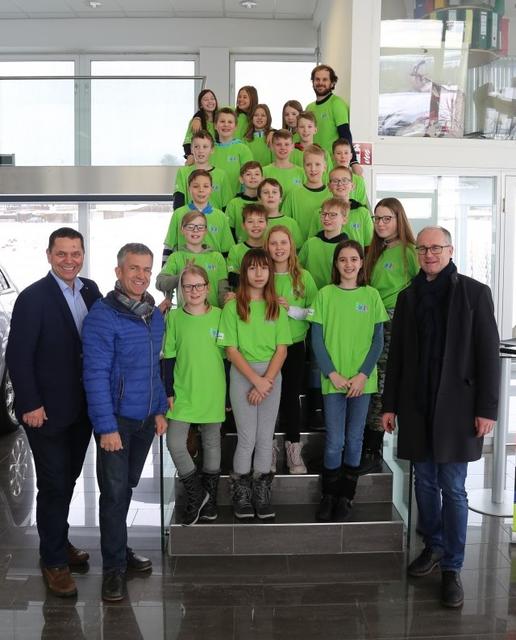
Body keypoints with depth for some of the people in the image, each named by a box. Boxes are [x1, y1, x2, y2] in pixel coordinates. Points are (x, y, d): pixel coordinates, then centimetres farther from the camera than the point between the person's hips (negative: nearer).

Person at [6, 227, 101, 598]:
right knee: (54, 485, 5)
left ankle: (58, 542, 38)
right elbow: (18, 356, -14)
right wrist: (30, 405, -15)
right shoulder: (33, 298, -14)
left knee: (68, 480, 19)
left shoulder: (90, 290, 4)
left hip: (83, 407, 6)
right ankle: (54, 560, 22)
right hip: (47, 410, -6)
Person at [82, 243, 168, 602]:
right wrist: (106, 426, -21)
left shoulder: (156, 315, 8)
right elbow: (96, 374, -18)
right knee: (115, 492, -1)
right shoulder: (103, 316, -15)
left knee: (127, 487, 17)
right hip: (116, 419, -6)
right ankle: (114, 567, 12)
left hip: (146, 418, 6)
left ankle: (119, 549, 31)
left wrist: (160, 409, 13)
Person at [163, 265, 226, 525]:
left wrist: (230, 394, 5)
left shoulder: (219, 316, -2)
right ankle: (196, 494, 13)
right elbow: (169, 357, 2)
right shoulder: (174, 317, -1)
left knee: (212, 444, 11)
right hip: (183, 393, 0)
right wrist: (169, 392, -2)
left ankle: (210, 499, 28)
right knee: (175, 444, -9)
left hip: (213, 393, 0)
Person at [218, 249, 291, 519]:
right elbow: (231, 350, -6)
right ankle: (241, 494, 14)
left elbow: (282, 349, 1)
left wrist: (266, 380, -10)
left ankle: (262, 494, 17)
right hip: (242, 375, -3)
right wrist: (256, 380, -13)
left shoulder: (276, 307, 6)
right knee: (247, 438, -2)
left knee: (266, 437, 6)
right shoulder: (233, 307, -2)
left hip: (272, 375, 3)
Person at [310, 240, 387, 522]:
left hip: (362, 380, 1)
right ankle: (328, 497, 18)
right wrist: (333, 374, -10)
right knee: (334, 442, 0)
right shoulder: (325, 294, 0)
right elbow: (317, 340, -1)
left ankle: (346, 497, 22)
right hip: (333, 380, -1)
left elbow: (378, 340, 3)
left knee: (354, 439, 7)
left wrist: (362, 375, -8)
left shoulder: (371, 295, 3)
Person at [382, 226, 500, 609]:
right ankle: (433, 546, 31)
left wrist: (487, 408, -10)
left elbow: (488, 353, -5)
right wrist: (390, 405, 9)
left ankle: (452, 567, 12)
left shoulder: (474, 292, -1)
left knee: (453, 487, 1)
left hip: (456, 405, -3)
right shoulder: (408, 297, 10)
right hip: (417, 406, 4)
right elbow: (397, 354, 11)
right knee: (425, 482, 12)